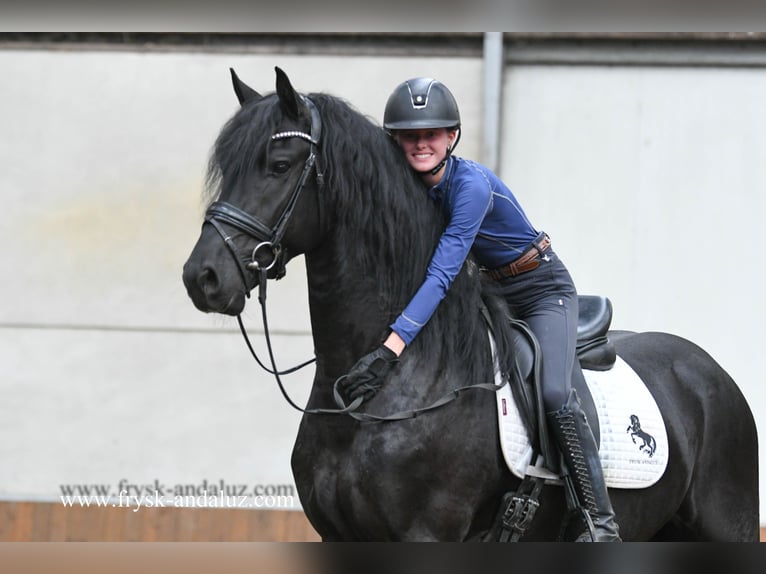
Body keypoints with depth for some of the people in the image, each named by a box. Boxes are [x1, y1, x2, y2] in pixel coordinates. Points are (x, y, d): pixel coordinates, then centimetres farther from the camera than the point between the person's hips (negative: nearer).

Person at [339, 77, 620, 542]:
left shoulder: (472, 184, -30)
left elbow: (442, 273, -38)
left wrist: (391, 350, -46)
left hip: (543, 290, -8)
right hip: (488, 295, 8)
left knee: (554, 392, -26)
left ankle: (602, 520, -23)